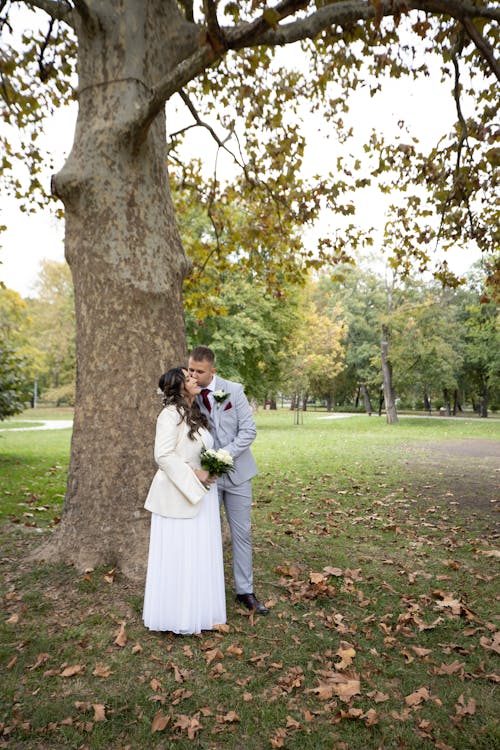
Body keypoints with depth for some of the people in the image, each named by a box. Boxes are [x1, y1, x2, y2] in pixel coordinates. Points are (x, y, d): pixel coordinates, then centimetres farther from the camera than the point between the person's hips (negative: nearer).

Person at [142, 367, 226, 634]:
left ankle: (196, 610, 31)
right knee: (176, 555, 4)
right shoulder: (171, 413, -14)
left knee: (200, 554, 15)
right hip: (177, 495, -8)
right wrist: (195, 475, -17)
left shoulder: (195, 414, 14)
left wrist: (211, 470, 7)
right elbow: (163, 455, -20)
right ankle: (175, 615, 20)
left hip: (200, 495, 9)